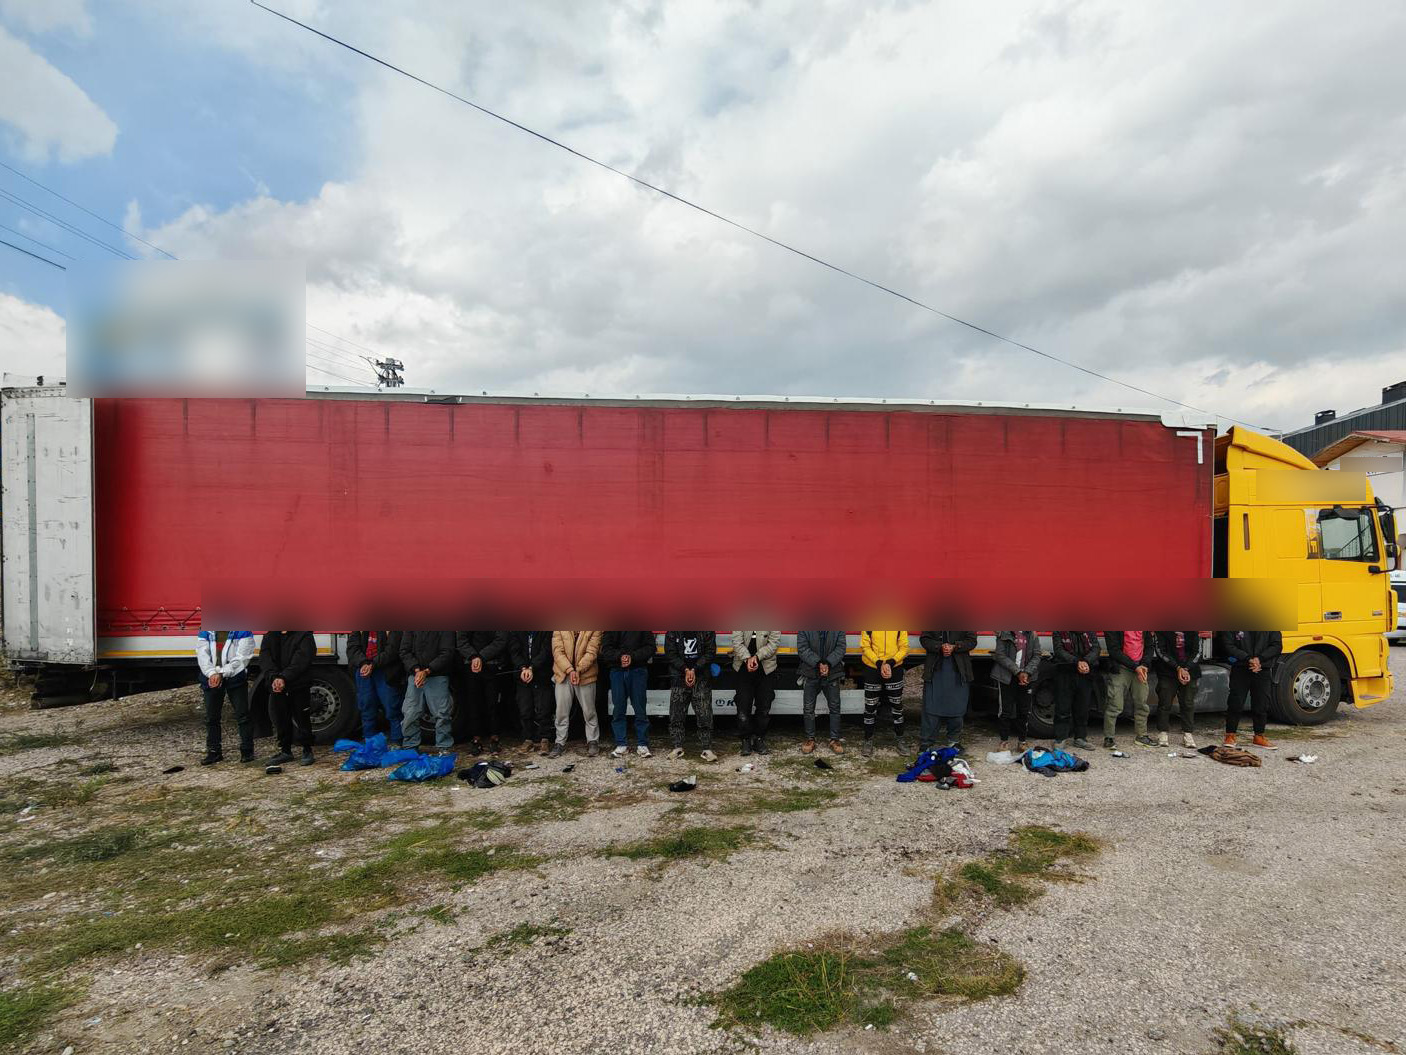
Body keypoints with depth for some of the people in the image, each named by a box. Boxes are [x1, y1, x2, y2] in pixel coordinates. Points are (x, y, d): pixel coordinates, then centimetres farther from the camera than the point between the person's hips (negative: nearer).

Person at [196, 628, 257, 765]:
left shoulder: (242, 632, -4)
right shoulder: (205, 633, 8)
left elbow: (241, 659, -13)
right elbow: (203, 656, -3)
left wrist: (221, 673, -22)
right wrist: (212, 673, -20)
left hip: (235, 678, -4)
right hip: (211, 680, 4)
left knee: (242, 715, -3)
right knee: (211, 717, 10)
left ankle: (247, 750, 6)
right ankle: (214, 751, 21)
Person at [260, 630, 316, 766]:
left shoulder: (304, 635, -3)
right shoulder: (270, 636, 11)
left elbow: (300, 660, -15)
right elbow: (264, 657, -4)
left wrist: (284, 677, -26)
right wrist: (274, 677, -21)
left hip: (299, 686, -4)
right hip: (276, 688, 4)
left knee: (302, 719, 1)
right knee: (281, 720, 10)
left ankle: (307, 751, 12)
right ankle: (285, 751, 24)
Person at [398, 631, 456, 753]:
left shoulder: (446, 630, -3)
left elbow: (447, 653, -8)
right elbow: (404, 651, 3)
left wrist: (427, 671, -16)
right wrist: (416, 670, -12)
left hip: (437, 676, -3)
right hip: (415, 676, 3)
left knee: (442, 714, -2)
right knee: (409, 714, 3)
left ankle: (444, 748, 10)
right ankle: (411, 747, 18)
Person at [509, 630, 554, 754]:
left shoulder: (546, 631, -2)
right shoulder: (515, 631, 7)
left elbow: (546, 651, -10)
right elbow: (514, 651, -1)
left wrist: (532, 668, -19)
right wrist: (522, 668, -16)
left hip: (541, 675, -2)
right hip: (522, 677, 3)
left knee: (543, 710, -4)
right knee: (524, 710, 3)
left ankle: (544, 740, 6)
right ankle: (527, 739, 16)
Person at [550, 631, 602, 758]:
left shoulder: (594, 630, -4)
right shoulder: (559, 630, 0)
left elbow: (591, 652, -11)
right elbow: (557, 652, -8)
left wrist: (578, 670, -21)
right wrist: (570, 670, -19)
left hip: (585, 675, -1)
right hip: (563, 675, 1)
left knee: (589, 711, 7)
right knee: (561, 711, 7)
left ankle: (593, 741, 22)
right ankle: (560, 743, 19)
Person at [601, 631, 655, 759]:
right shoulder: (610, 628, 5)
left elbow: (650, 647, -3)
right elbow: (605, 649, 0)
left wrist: (633, 657, -16)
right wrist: (619, 657, -18)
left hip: (638, 670, -1)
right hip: (617, 670, 2)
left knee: (640, 709, 1)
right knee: (618, 710, 4)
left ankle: (642, 745, 9)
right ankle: (621, 745, 13)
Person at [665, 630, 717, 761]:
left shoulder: (707, 631, 2)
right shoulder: (673, 632, 4)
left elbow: (710, 652, -1)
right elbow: (670, 653, 0)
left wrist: (694, 670, -11)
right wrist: (685, 670, -11)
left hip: (701, 677, -1)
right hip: (679, 677, 1)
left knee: (704, 715, -5)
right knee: (676, 715, 2)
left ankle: (706, 749, 2)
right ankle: (678, 747, 13)